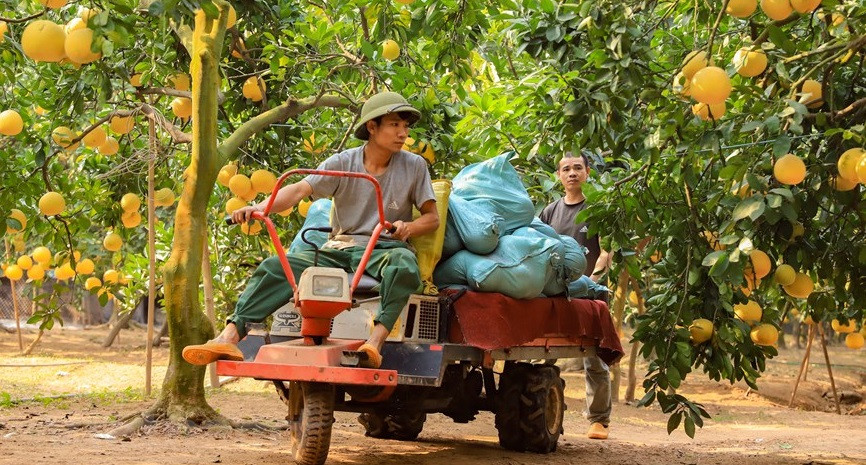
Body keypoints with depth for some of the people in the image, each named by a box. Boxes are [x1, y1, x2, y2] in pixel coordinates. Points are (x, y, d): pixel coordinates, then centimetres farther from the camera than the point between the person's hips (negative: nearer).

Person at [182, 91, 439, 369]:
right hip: (338, 249, 2)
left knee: (404, 262, -40)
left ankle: (377, 339, -52)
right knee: (275, 267, -20)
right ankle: (230, 337, -32)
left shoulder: (414, 166, 4)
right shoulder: (342, 164, 4)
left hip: (384, 249, -2)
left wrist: (408, 228, -17)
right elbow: (300, 189, -9)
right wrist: (260, 207, -27)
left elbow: (432, 217, 7)